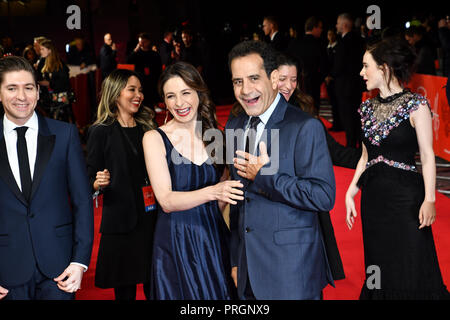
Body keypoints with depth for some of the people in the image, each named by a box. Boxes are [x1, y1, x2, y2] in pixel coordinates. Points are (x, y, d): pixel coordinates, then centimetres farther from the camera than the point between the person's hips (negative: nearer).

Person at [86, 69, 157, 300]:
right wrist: (99, 183, -22)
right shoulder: (101, 132, -2)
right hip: (120, 221, -4)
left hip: (151, 218, 4)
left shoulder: (147, 128, 11)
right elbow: (90, 180, -2)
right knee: (124, 291, 1)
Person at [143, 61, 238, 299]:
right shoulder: (154, 138, -6)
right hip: (175, 242, -3)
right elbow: (166, 200, -16)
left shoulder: (214, 135, 5)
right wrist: (212, 192, -28)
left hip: (214, 238, 3)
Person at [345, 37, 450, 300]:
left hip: (406, 196, -6)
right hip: (373, 197, 6)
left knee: (411, 271, -2)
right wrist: (351, 192, 6)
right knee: (379, 270, 13)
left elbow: (428, 155, -9)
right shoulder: (368, 108, 9)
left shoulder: (415, 105, -8)